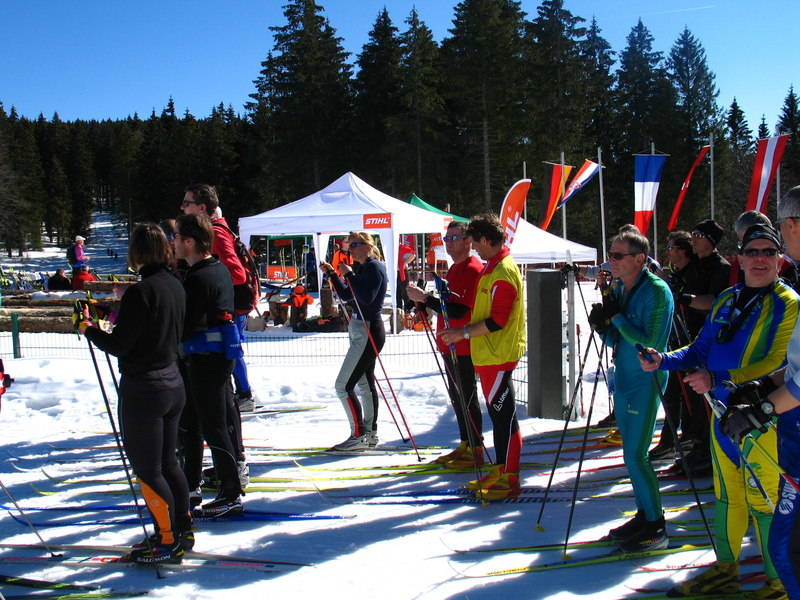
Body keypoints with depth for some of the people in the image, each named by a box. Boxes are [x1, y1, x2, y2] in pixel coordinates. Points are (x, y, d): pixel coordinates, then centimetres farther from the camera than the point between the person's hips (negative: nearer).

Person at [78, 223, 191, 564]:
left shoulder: (140, 292, -20)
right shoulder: (175, 286, 4)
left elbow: (118, 346, -16)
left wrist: (89, 329, 0)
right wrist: (123, 320, 19)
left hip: (142, 389, -8)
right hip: (172, 384, 8)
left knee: (147, 470, 3)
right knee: (167, 462, 19)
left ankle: (167, 542, 10)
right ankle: (183, 532, 28)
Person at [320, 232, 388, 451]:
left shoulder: (375, 267, -14)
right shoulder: (363, 268, 15)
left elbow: (366, 298, -25)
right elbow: (347, 295, 19)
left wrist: (349, 275, -20)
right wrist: (332, 274, 11)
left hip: (368, 332, -11)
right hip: (361, 331, 11)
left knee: (343, 386, -9)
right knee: (365, 382, 15)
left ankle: (359, 435, -4)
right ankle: (370, 434, 23)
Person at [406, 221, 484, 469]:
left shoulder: (473, 269, -16)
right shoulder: (455, 269, 16)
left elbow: (457, 311, -25)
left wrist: (424, 298, -23)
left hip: (464, 347, -10)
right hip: (450, 346, 10)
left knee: (466, 398, -5)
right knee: (456, 396, 15)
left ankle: (476, 451, 4)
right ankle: (465, 446, 25)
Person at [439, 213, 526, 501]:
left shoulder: (503, 272, -18)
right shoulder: (492, 268, 15)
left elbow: (498, 321, -21)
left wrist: (464, 333, -15)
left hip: (498, 355, -11)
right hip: (487, 354, 11)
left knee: (504, 415, -5)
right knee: (497, 413, 15)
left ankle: (509, 479, 1)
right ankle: (500, 470, 25)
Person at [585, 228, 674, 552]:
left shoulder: (656, 291, -16)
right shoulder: (618, 288, 9)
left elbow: (651, 343, -22)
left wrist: (617, 318, -19)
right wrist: (601, 324, -5)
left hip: (645, 381, -8)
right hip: (623, 379, 8)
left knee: (635, 455, -7)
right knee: (631, 453, 14)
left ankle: (656, 528, 5)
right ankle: (644, 515, 27)